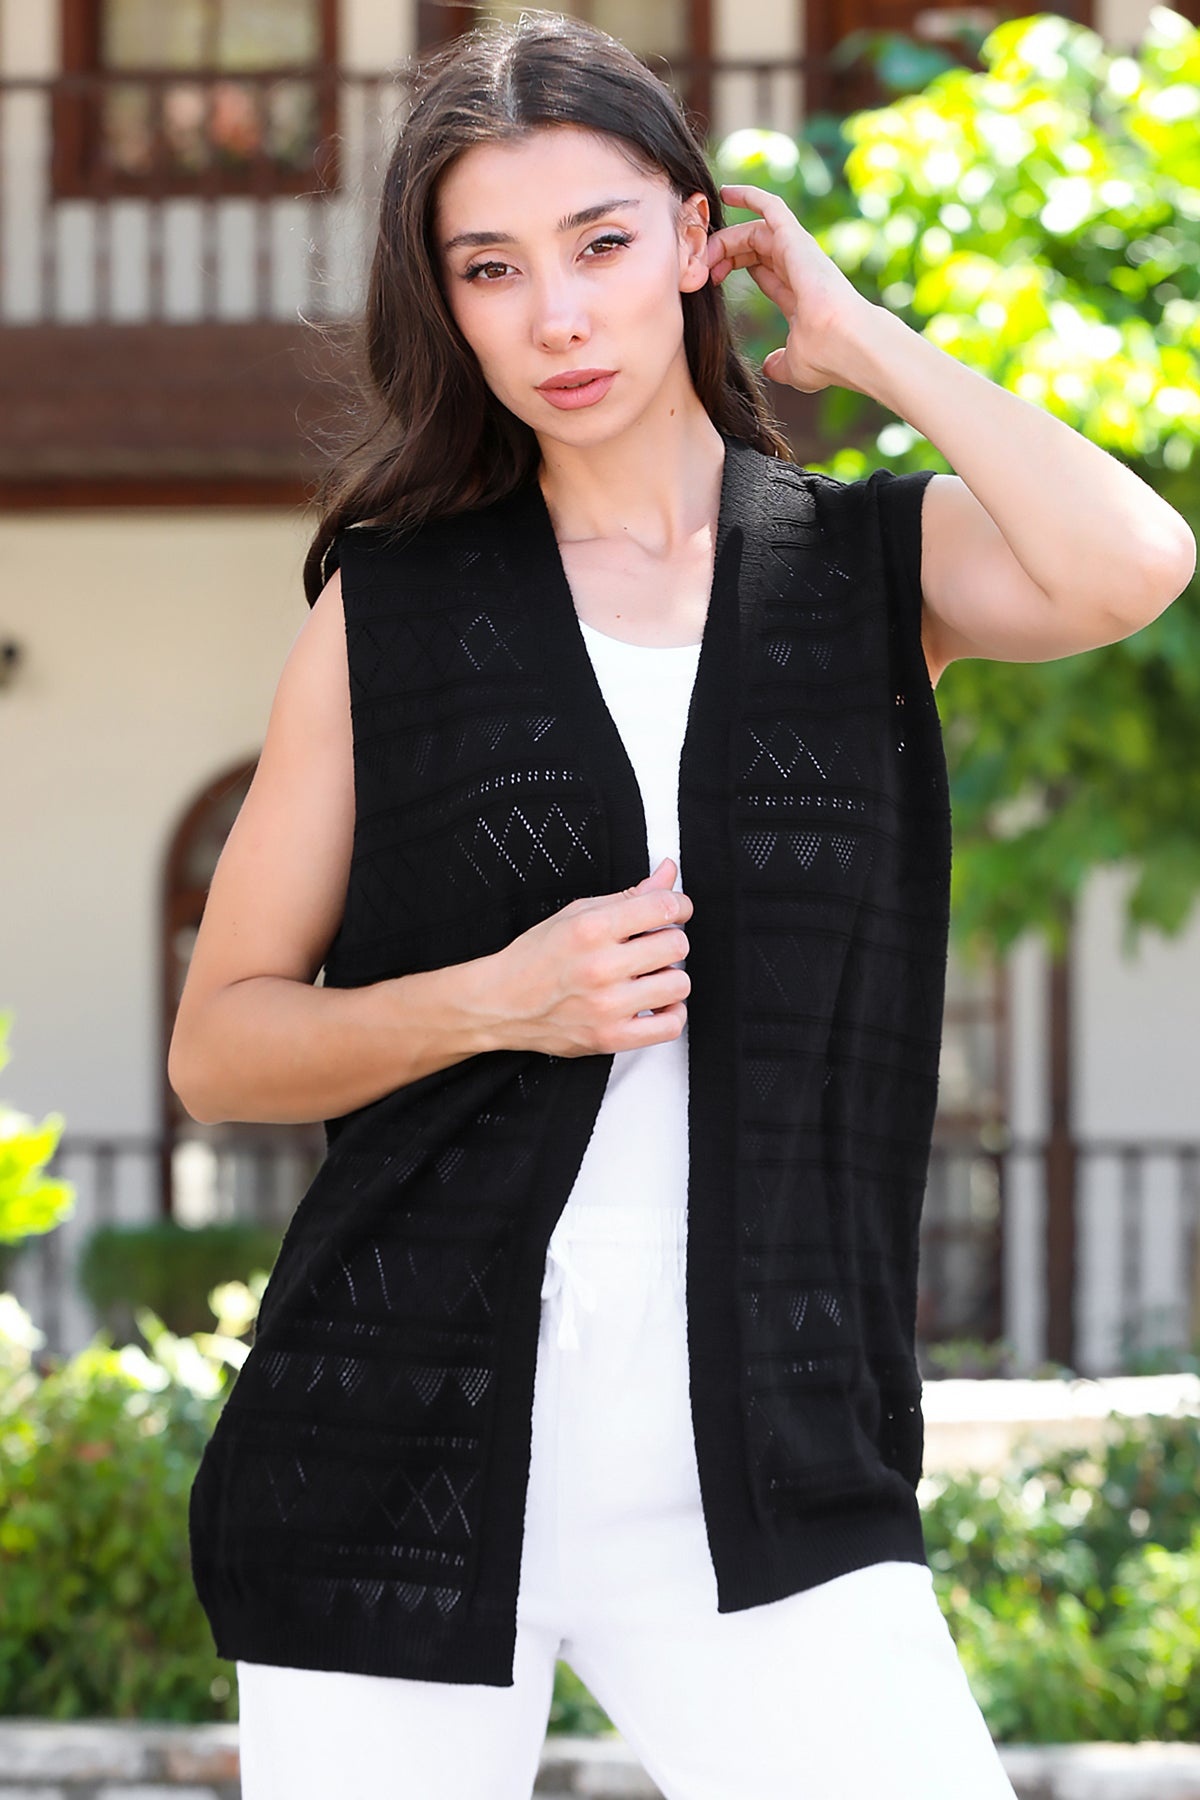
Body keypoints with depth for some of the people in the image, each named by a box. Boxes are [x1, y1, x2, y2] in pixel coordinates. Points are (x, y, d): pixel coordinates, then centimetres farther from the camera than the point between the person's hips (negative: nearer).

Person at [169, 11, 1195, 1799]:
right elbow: (220, 1043, 9)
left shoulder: (880, 566, 8)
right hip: (402, 1449, 1)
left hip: (758, 1475, 0)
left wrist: (859, 335, -1)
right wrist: (493, 1001, -10)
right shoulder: (392, 610, 8)